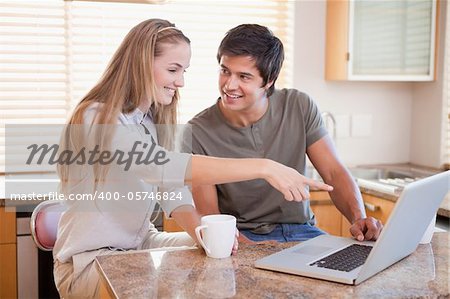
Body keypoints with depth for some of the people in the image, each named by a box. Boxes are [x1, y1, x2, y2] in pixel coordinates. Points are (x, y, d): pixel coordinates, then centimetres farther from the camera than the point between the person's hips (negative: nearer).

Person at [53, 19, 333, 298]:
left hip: (141, 244, 8)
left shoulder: (150, 120, 8)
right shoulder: (96, 119, -21)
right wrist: (263, 168, -39)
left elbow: (170, 183, -3)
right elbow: (168, 167, -35)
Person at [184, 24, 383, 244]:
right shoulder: (197, 133, -12)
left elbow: (334, 173, -2)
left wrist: (359, 219, -21)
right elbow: (209, 217, -10)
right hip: (243, 238, -3)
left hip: (301, 231, 3)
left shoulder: (299, 108, -2)